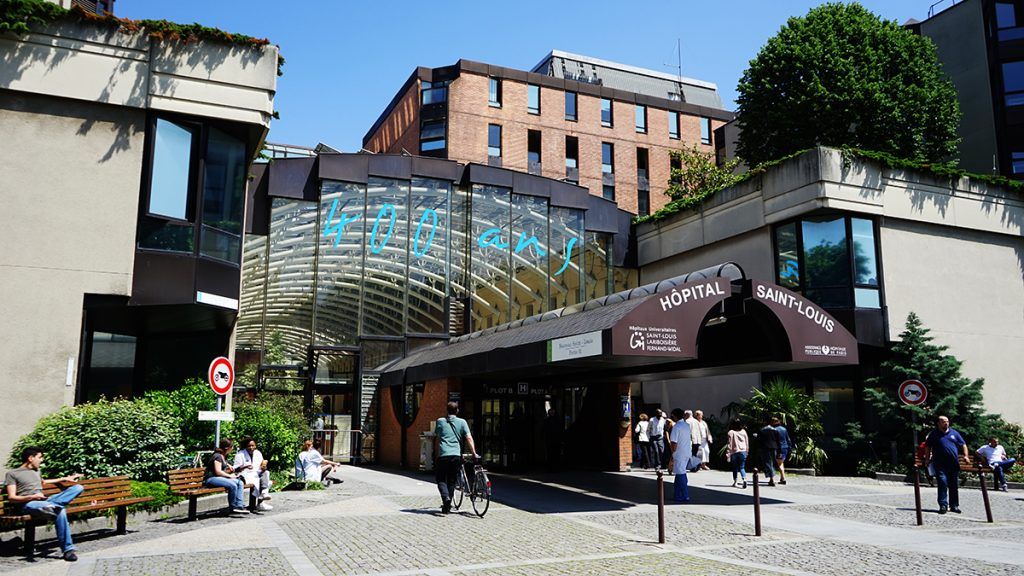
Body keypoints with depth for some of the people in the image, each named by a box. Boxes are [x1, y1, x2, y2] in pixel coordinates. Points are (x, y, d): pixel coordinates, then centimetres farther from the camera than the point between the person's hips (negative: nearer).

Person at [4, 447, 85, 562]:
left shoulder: (36, 471, 29)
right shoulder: (12, 474, 7)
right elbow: (11, 498, -4)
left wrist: (64, 479, 45)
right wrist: (32, 497, -22)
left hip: (44, 501, 7)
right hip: (28, 504, -7)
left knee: (78, 487, -16)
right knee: (61, 512, -38)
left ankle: (52, 506, -37)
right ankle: (67, 549, -37)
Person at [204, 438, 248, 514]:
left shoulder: (224, 456, 18)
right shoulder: (218, 456, -13)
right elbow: (218, 471, -20)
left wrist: (228, 465, 11)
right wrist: (230, 476, -12)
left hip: (220, 477, 10)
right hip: (211, 479, -10)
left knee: (240, 483, -8)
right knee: (232, 485, -30)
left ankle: (239, 506, -16)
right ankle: (233, 507, -13)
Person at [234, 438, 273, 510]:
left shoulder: (258, 453, 13)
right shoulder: (240, 454, -2)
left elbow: (262, 467, 16)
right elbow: (235, 470, -7)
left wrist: (263, 467, -9)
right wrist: (245, 467, -25)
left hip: (256, 474, 6)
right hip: (245, 475, -6)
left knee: (266, 472, -26)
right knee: (256, 481, -35)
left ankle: (264, 492, -36)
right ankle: (260, 503, -36)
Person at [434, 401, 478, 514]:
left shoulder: (440, 421, 10)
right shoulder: (462, 422, 9)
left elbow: (437, 440, 13)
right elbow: (469, 438, -1)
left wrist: (436, 455, 20)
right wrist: (474, 453, -2)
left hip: (443, 455, -1)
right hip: (456, 455, 1)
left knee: (441, 479, 8)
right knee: (452, 481, 13)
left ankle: (446, 498, -17)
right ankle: (448, 505, 14)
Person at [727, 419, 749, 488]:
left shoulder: (731, 432, -8)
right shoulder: (743, 432, 4)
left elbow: (730, 444, -9)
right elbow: (747, 442, 11)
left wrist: (728, 453, -6)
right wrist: (746, 451, 21)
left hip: (734, 452, -2)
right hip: (743, 451, 2)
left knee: (735, 468, 13)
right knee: (742, 467, 5)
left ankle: (735, 482, 18)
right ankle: (744, 479, -19)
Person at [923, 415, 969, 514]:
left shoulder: (954, 433, 14)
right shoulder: (934, 434, 6)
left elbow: (963, 445, 17)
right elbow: (928, 447, 10)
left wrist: (965, 456, 4)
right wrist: (928, 458, 1)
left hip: (954, 464, 3)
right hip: (940, 464, -3)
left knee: (954, 485, 8)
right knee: (942, 483, -13)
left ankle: (954, 505, 19)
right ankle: (943, 505, -10)